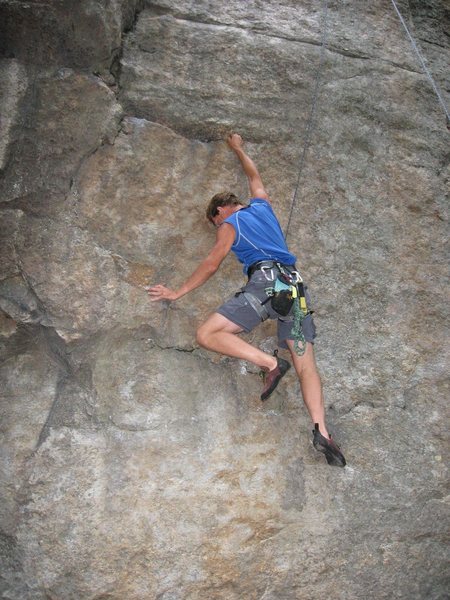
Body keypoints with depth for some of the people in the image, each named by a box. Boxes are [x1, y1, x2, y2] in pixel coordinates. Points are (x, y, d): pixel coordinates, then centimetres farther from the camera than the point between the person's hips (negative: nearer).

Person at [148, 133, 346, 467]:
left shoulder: (230, 224, 13)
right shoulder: (263, 206, 27)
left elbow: (211, 265, 8)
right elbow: (254, 176, 47)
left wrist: (177, 293, 15)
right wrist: (238, 149, 62)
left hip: (264, 282, -6)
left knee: (207, 334, -7)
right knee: (306, 364, -2)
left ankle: (270, 363, -23)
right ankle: (321, 429, -23)